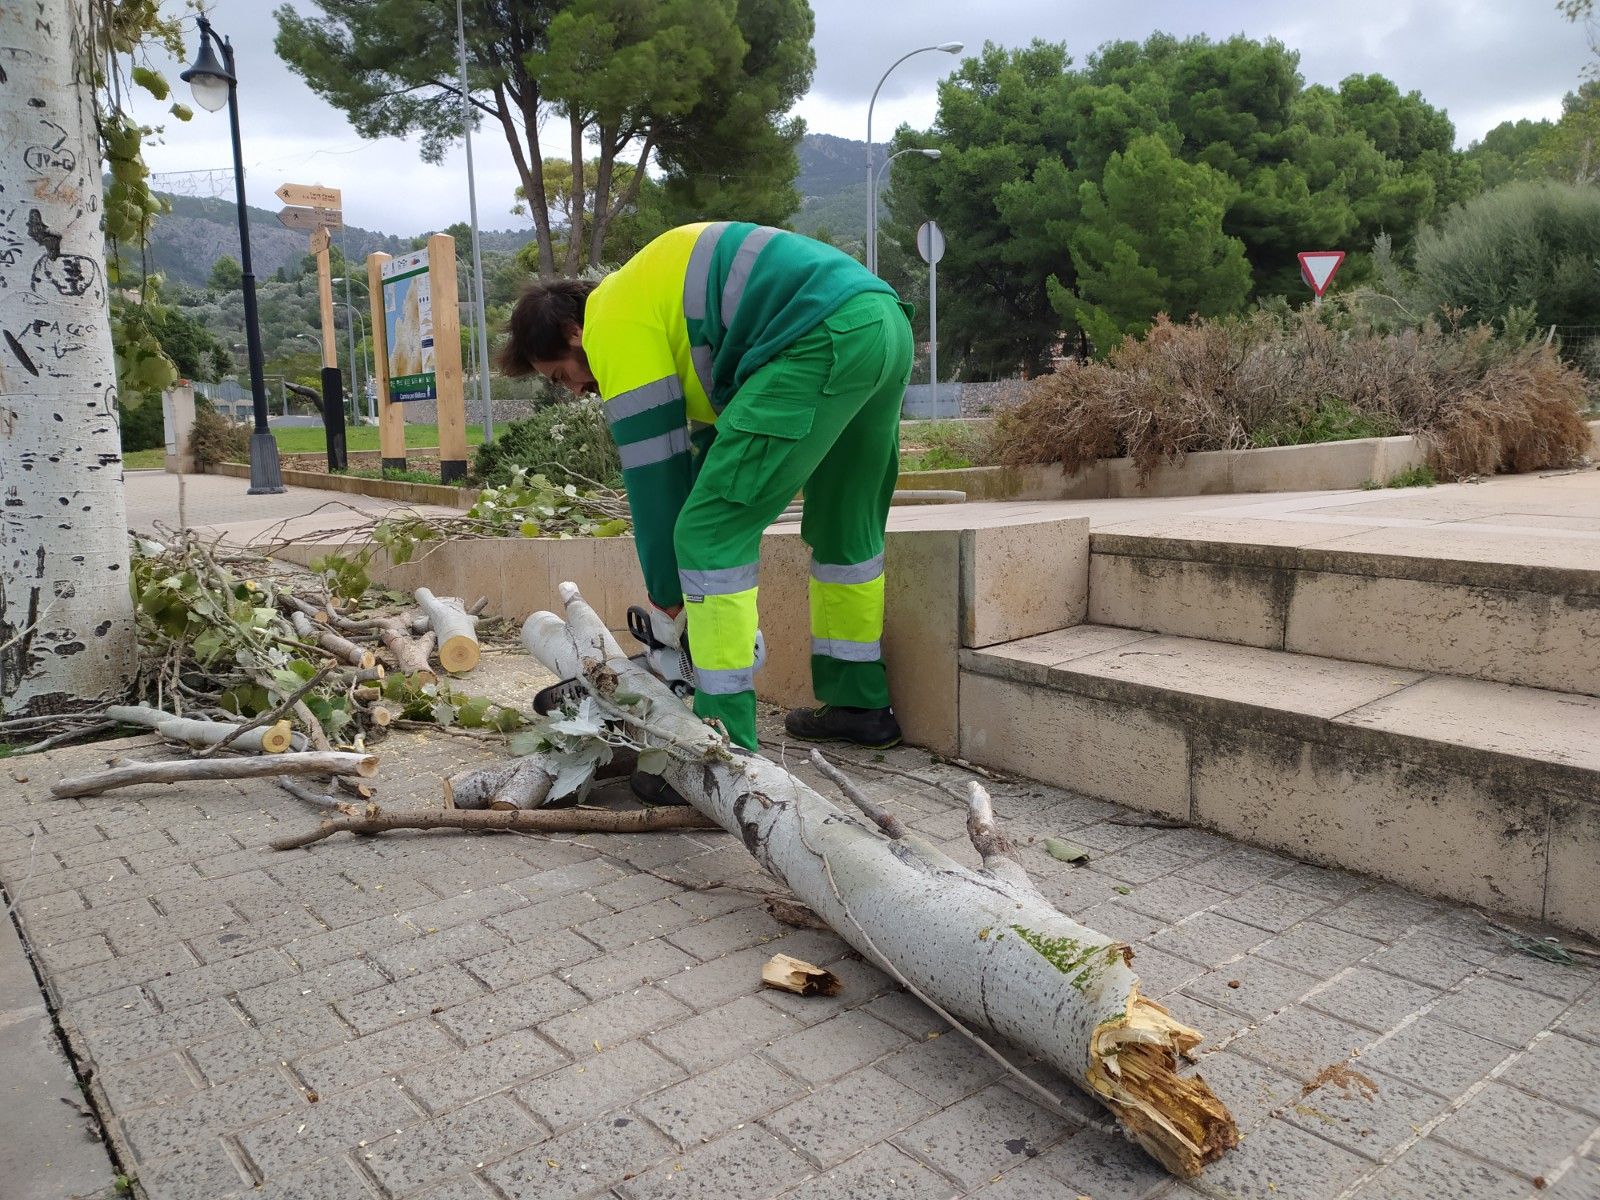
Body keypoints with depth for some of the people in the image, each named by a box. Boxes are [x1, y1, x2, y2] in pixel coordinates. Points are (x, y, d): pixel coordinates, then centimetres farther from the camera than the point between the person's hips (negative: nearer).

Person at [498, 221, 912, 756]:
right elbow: (713, 442, 29)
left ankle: (725, 741, -4)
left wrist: (665, 601, 10)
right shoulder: (656, 292, 30)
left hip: (824, 339, -11)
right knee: (845, 527, 22)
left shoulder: (613, 322, 2)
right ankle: (860, 704, 33)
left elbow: (653, 469, 1)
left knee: (709, 532, -6)